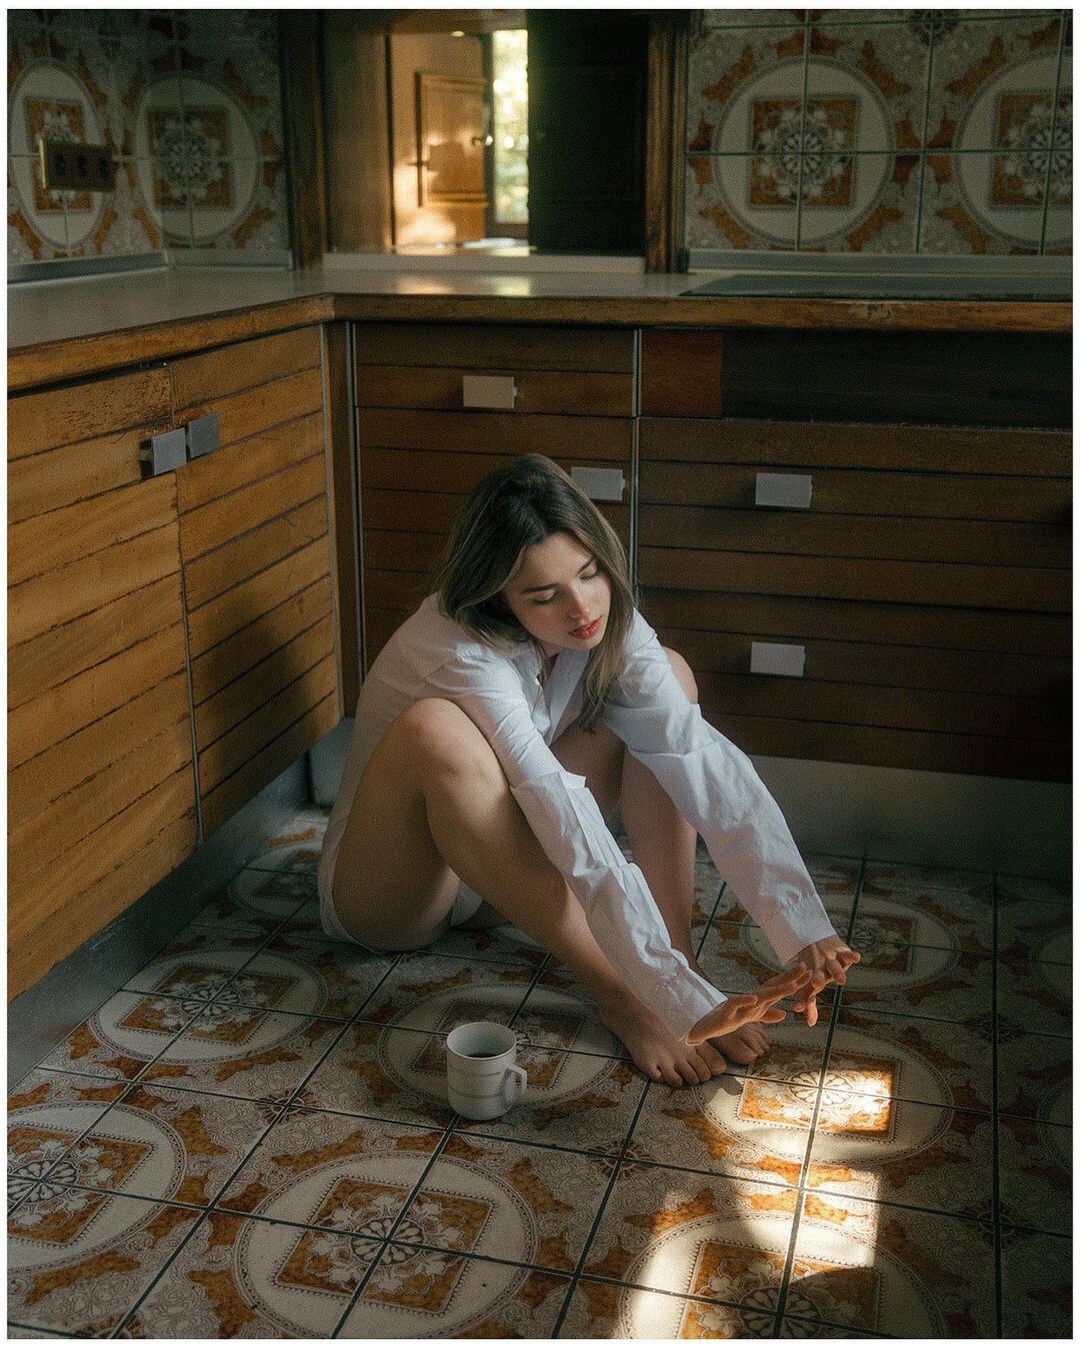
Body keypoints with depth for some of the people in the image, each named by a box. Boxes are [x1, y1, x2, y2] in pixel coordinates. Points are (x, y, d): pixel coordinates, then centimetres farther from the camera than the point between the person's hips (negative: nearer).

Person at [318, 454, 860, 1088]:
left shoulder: (604, 616, -14)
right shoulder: (465, 653, -32)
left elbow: (702, 759, -24)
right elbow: (582, 845, -40)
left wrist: (804, 931, -32)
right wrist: (685, 1003, -44)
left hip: (500, 879, 6)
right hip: (388, 896, -5)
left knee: (671, 674, -9)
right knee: (435, 731, -39)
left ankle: (680, 953, -16)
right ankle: (617, 996, -28)